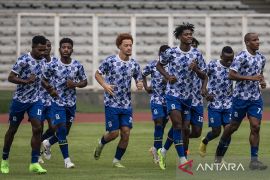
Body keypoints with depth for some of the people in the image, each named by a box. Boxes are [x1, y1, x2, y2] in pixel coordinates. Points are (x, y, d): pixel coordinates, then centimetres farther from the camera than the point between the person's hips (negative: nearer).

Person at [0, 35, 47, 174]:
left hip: (35, 100, 4)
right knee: (12, 130, 8)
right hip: (19, 100, -4)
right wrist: (26, 81, -31)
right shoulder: (23, 60, -18)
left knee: (37, 128, -12)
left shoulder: (41, 60, 3)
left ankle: (34, 163, -10)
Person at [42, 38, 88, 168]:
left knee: (65, 131, 10)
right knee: (61, 129, -11)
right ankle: (67, 159, -4)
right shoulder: (52, 65, -8)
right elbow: (43, 80, 4)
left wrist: (75, 84, -12)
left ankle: (48, 143, 39)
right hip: (58, 102, -3)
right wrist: (50, 89, -12)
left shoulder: (77, 66, -2)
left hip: (71, 103, 3)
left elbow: (84, 82, 8)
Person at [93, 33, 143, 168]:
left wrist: (140, 85, -12)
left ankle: (117, 160, 11)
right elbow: (98, 74, 2)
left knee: (126, 133, -5)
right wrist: (104, 85, -16)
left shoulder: (134, 64, 3)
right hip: (111, 103, -3)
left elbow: (139, 80, 13)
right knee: (114, 133, -5)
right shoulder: (110, 61, -7)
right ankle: (101, 144, 30)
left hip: (126, 105, 4)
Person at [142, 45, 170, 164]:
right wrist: (146, 87, 4)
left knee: (162, 125, 8)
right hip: (156, 99, -3)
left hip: (169, 99, 3)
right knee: (159, 124, -12)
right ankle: (158, 150, -8)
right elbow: (143, 75, 14)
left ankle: (155, 148, 23)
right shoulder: (152, 65, -1)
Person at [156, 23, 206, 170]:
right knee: (177, 123, -18)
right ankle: (183, 160, -17)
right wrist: (167, 76, -8)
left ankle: (163, 151, 25)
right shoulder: (171, 52, -6)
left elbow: (202, 76, 4)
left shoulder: (196, 54, 1)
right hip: (173, 93, -4)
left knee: (185, 129, 5)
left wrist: (196, 69, -17)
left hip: (187, 96, 4)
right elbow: (159, 65, 10)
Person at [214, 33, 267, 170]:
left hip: (256, 98, 5)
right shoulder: (241, 57, -12)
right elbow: (231, 75, -19)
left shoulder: (261, 58, 9)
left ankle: (254, 160, -5)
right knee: (234, 126, 7)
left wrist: (262, 81, 4)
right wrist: (250, 78, -23)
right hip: (241, 97, -5)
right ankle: (220, 151, 30)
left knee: (255, 127, -7)